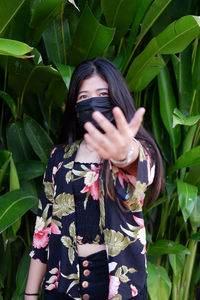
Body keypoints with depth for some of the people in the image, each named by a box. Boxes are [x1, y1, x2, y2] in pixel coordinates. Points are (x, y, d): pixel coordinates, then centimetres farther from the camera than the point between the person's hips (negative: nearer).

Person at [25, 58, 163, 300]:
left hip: (119, 280, -2)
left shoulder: (139, 151, -6)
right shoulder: (59, 157, 4)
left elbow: (135, 163, -31)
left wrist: (124, 154, -55)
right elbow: (43, 223, 4)